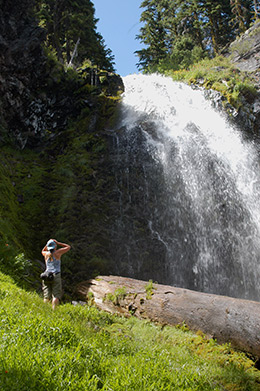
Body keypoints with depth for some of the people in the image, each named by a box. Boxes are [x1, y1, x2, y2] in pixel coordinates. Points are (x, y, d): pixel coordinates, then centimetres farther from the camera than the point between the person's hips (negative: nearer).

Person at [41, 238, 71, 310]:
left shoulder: (46, 254, 5)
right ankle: (53, 310, -22)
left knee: (46, 297, 2)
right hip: (56, 276, -3)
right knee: (56, 296, -4)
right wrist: (57, 243, 10)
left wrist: (47, 244, 20)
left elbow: (42, 251, 32)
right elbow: (68, 247, 10)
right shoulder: (57, 252, -3)